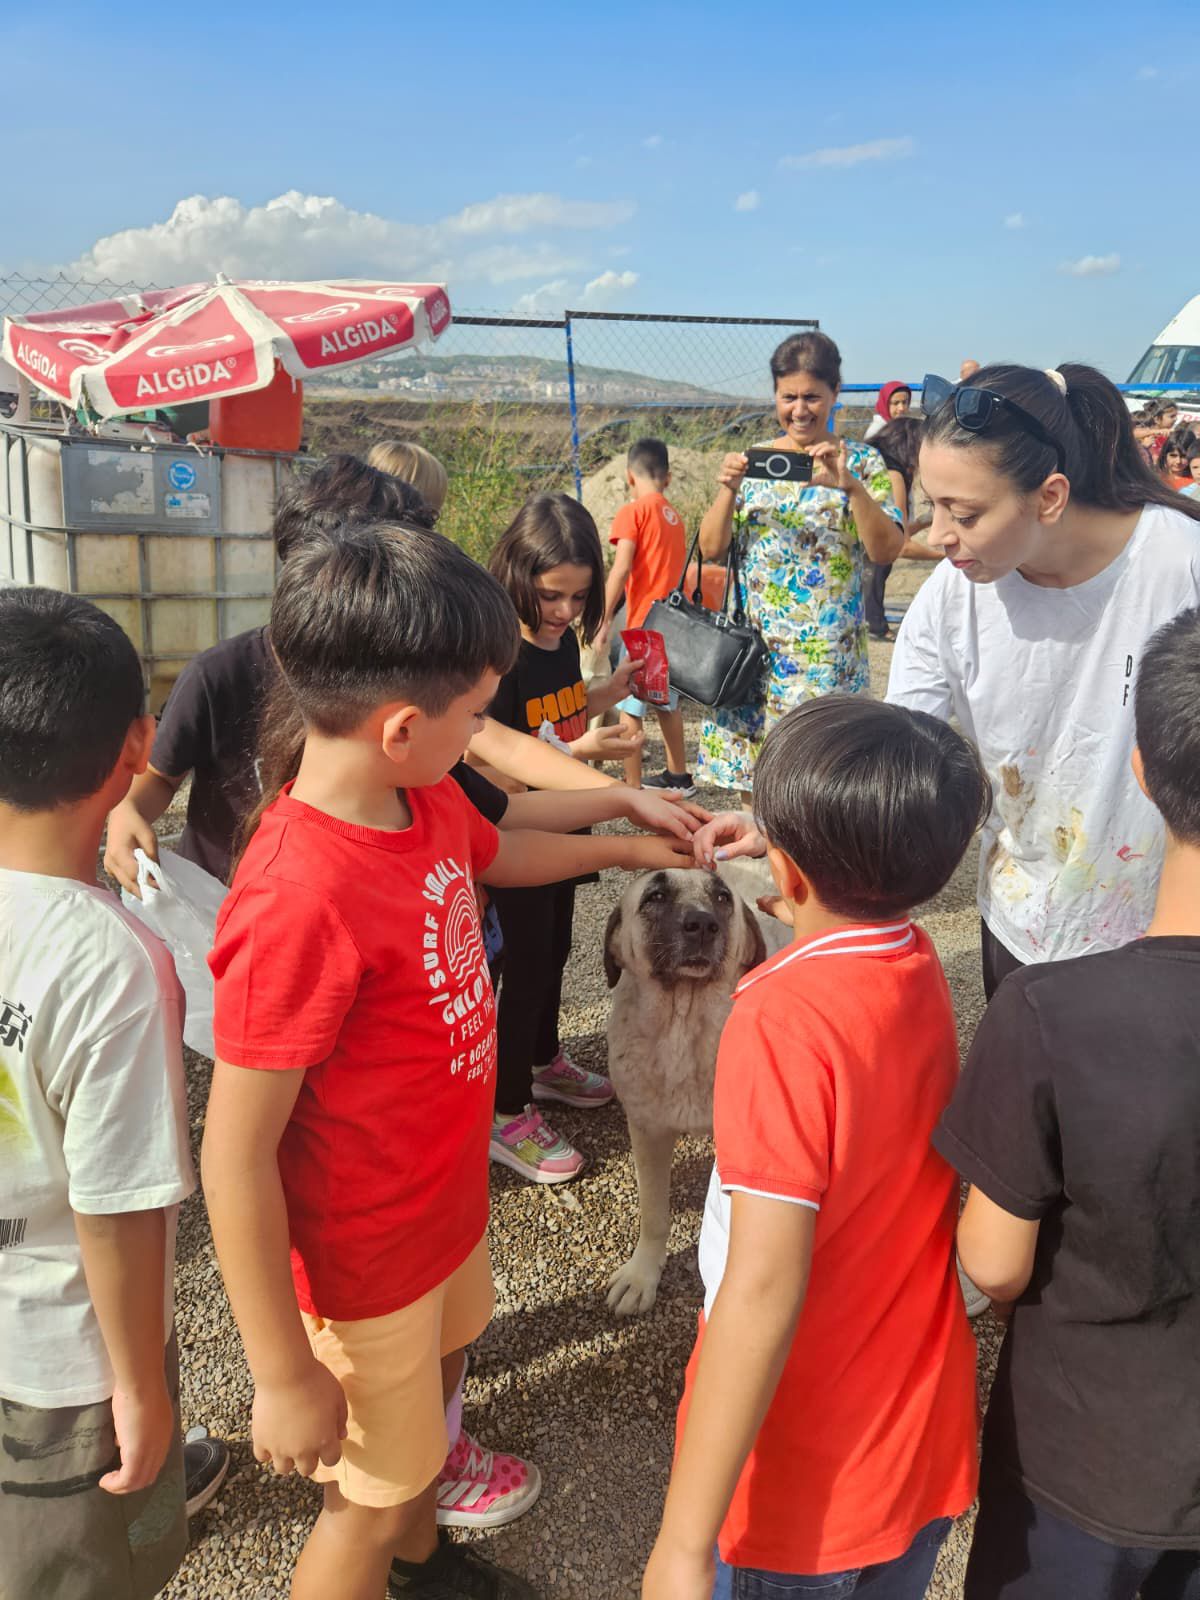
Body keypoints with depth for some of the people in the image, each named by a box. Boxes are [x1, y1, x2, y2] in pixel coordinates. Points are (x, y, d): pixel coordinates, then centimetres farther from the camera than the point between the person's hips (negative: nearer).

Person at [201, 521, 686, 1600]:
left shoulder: (424, 798, -10)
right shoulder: (300, 903, -36)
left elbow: (496, 854, 16)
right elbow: (235, 1157, -28)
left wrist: (624, 845, 22)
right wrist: (284, 1377, -20)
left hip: (445, 1203, 9)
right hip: (366, 1266, -9)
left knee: (437, 1387, 32)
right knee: (370, 1499, 16)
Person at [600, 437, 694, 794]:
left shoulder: (632, 512, -8)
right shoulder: (674, 516, 13)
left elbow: (621, 569, -17)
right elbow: (674, 568, 12)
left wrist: (605, 619, -15)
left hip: (645, 623, -8)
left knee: (629, 708, -2)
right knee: (666, 702, 20)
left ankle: (633, 787, -1)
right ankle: (678, 776, 29)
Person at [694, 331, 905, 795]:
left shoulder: (861, 461, 2)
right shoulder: (753, 459, 8)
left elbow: (887, 551, -9)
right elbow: (711, 547, 4)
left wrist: (850, 485, -22)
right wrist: (728, 488, -13)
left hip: (827, 653, -3)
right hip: (751, 646, 3)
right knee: (750, 773, 6)